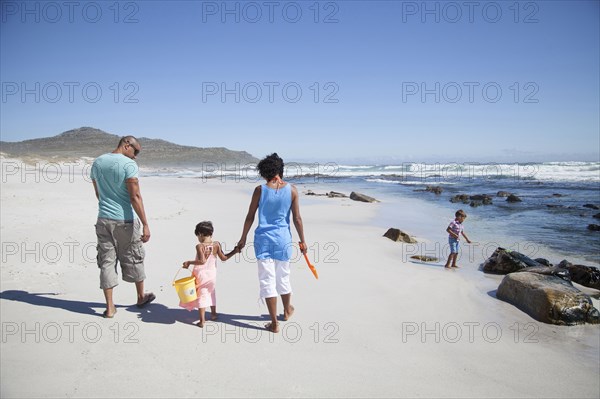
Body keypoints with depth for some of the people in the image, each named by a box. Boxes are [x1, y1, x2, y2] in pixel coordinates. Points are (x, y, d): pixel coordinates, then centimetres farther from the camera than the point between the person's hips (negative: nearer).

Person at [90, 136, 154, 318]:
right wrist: (145, 224, -18)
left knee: (106, 261, 8)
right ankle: (141, 297, 30)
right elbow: (135, 197, -19)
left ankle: (110, 307, 9)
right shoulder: (129, 164, -14)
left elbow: (98, 194, 16)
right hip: (125, 221, -5)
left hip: (103, 220, 5)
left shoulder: (97, 162, 7)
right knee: (134, 259, 12)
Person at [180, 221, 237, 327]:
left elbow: (202, 261, -26)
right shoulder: (216, 244, -6)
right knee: (211, 293, 25)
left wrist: (189, 262, -17)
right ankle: (213, 314, 36)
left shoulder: (200, 246, -17)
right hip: (212, 274, 4)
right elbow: (223, 258, -2)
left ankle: (202, 320, 4)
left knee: (201, 295, 4)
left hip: (201, 274, -4)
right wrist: (234, 252, 8)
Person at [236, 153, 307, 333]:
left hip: (263, 239, -2)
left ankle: (274, 323, 8)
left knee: (267, 279, 4)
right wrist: (302, 241, 9)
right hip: (283, 239, 2)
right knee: (283, 276, 21)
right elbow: (297, 219, -2)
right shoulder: (292, 190, -4)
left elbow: (250, 217, -2)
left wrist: (243, 238, 9)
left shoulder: (260, 190, -7)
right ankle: (287, 310, 43)